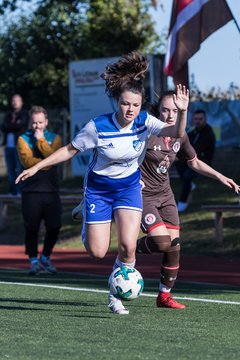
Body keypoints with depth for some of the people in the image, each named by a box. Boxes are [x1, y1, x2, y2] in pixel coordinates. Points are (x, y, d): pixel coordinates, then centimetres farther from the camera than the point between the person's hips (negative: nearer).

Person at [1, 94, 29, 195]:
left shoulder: (24, 114, 5)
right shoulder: (9, 115, 20)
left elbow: (20, 125, -10)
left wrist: (9, 126, 1)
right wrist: (14, 126, -7)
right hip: (9, 145, 5)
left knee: (19, 169, -11)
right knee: (10, 170, 3)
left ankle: (20, 191, -11)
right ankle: (12, 191, 6)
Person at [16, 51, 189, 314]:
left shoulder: (144, 122, -16)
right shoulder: (98, 127, -22)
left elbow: (177, 133, -26)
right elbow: (70, 150, -10)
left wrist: (182, 112, -46)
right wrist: (36, 167, -11)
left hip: (129, 186, 2)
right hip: (99, 187, -2)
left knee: (128, 246, -15)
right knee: (97, 252, -2)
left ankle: (116, 297, 6)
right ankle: (87, 225, 36)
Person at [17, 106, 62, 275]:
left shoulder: (54, 138, 10)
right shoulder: (24, 139, 5)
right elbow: (27, 160, -11)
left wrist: (40, 140, -8)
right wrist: (46, 163, -9)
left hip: (51, 190, 2)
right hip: (31, 191, -2)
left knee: (54, 226, 1)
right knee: (32, 228, 0)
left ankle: (45, 257, 20)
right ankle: (34, 261, 11)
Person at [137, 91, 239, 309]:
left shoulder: (180, 136, 2)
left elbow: (194, 163, 18)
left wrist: (220, 177, 12)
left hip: (164, 193, 6)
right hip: (142, 194, -6)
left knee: (174, 245, 0)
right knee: (162, 242, -20)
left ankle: (164, 296, 14)